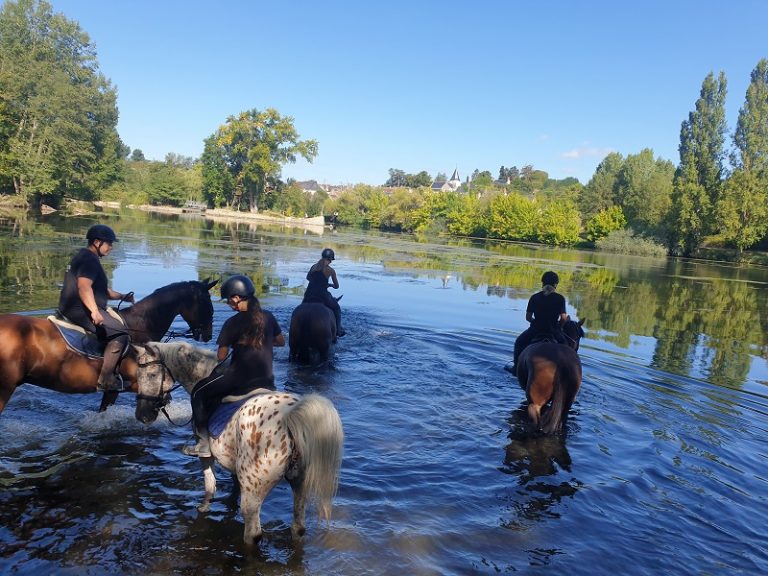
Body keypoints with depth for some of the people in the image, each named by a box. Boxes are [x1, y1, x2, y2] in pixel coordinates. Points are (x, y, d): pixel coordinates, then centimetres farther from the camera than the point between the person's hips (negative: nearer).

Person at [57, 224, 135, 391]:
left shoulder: (83, 257, 22)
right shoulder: (89, 260, -13)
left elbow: (101, 290, 26)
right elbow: (84, 287, -28)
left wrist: (121, 296, 15)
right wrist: (94, 311, -37)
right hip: (80, 311, -12)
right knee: (121, 334, -19)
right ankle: (105, 380, -22)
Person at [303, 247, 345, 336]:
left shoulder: (314, 266, 7)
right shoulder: (331, 270, -5)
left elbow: (308, 278, 26)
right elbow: (336, 286, 4)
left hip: (309, 295, 4)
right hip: (322, 295, -3)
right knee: (337, 308, 21)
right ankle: (338, 330, 19)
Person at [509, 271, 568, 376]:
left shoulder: (534, 297, -3)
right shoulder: (560, 298, -6)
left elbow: (528, 317, 0)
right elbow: (563, 318, -10)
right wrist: (558, 326, 10)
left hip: (535, 329, 1)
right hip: (553, 331, -1)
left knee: (519, 342, 27)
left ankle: (516, 367, 28)